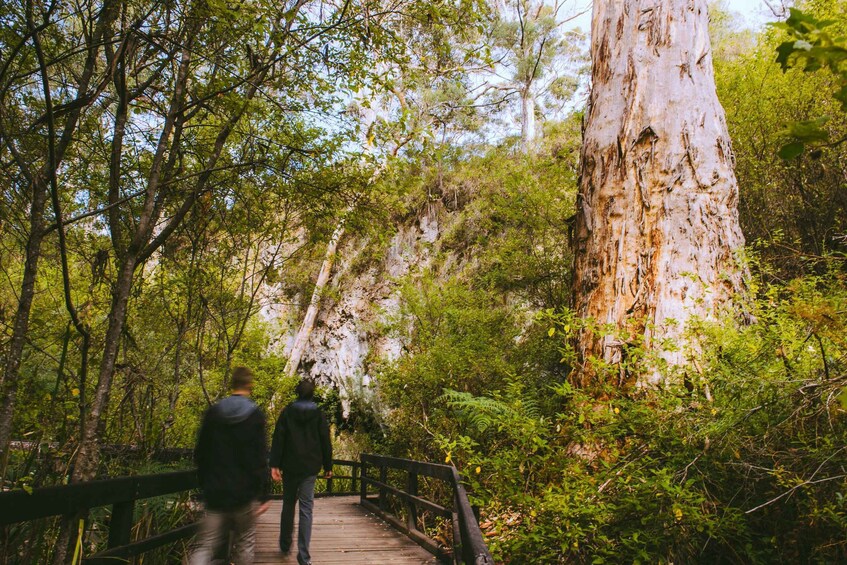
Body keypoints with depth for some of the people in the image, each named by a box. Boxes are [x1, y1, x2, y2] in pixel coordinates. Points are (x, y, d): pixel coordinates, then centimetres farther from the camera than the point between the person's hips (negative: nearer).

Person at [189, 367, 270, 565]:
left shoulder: (212, 413, 2)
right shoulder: (255, 416, -9)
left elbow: (200, 454, 8)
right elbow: (260, 460, -12)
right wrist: (264, 495, -7)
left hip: (215, 491, 3)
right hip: (244, 493, -3)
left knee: (206, 545, 5)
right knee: (245, 543, 13)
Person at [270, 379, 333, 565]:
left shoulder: (287, 412, -1)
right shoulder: (318, 414, -1)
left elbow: (278, 439, -5)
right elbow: (325, 442, 1)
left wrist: (275, 465, -4)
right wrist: (328, 466, 9)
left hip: (290, 466, 1)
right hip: (310, 468, -1)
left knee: (288, 505, 19)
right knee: (306, 509, 0)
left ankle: (285, 545, 29)